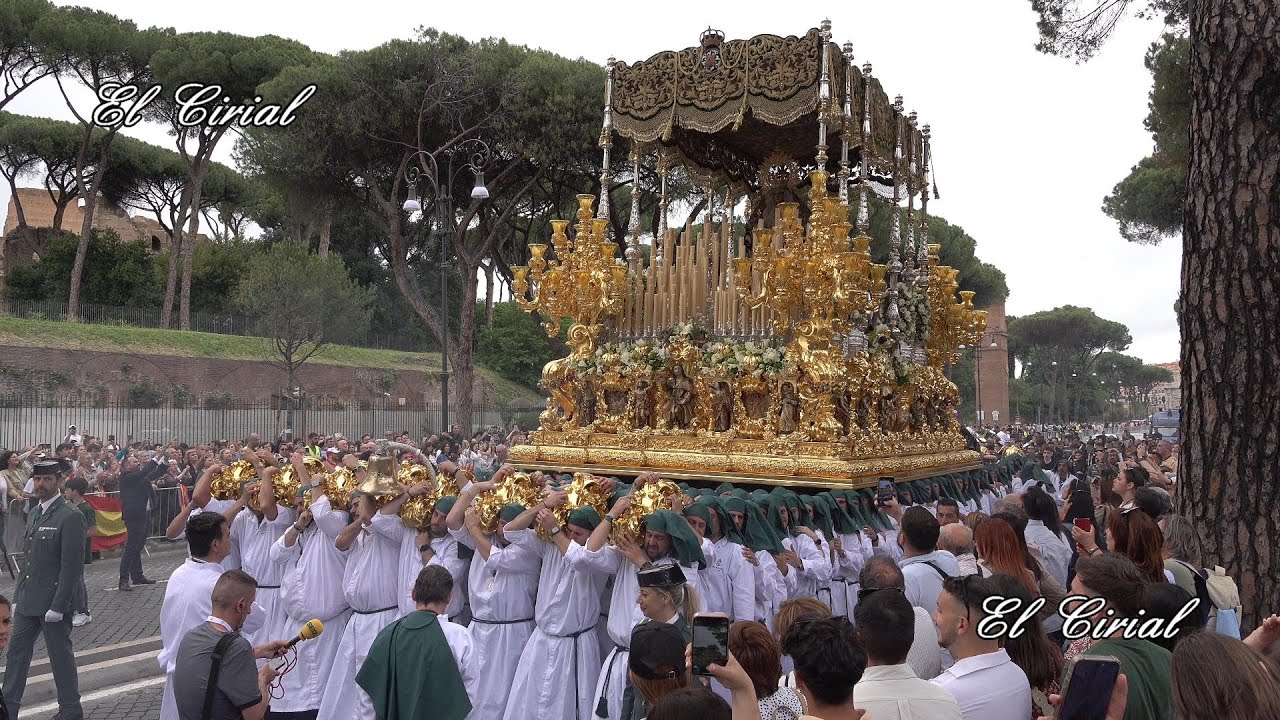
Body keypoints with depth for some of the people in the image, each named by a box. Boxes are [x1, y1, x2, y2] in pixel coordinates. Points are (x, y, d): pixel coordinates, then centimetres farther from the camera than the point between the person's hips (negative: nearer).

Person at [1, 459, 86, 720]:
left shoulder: (70, 517, -15)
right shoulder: (34, 513, 11)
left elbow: (72, 566, -18)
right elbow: (28, 558, 17)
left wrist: (58, 606, -19)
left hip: (53, 602, -7)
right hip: (28, 601, 7)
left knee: (60, 656, 4)